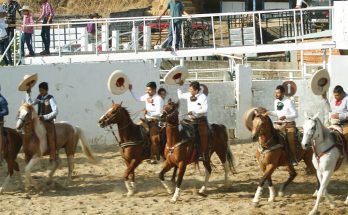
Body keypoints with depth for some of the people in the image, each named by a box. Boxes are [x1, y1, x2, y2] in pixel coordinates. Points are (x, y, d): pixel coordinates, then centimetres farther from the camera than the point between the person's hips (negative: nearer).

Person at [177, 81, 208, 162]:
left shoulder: (203, 97, -12)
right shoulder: (189, 95, 8)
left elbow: (205, 110, -18)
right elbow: (180, 96, 26)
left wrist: (194, 112, -24)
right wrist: (180, 86, 16)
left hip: (201, 120, -7)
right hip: (191, 120, 7)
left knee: (203, 138, -13)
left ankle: (204, 155, -15)